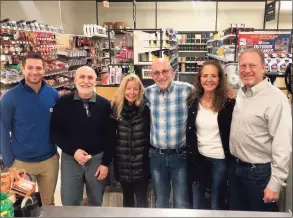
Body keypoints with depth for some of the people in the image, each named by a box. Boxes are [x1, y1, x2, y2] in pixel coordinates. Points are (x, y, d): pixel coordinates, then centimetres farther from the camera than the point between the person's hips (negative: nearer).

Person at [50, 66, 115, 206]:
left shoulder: (104, 104, -4)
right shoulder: (63, 102, -5)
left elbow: (110, 136, -1)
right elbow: (54, 132, -4)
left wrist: (106, 163, -4)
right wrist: (73, 151, -14)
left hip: (97, 159, 1)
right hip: (70, 159, 0)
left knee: (96, 202, 18)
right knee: (69, 203, 11)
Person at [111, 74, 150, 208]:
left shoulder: (145, 109, -7)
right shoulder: (115, 108, 0)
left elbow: (151, 134, -4)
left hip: (141, 163, -2)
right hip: (123, 163, 2)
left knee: (141, 200, 6)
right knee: (127, 198, 19)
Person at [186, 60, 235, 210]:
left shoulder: (228, 103, -10)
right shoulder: (192, 102, -1)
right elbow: (189, 132, 6)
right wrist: (190, 155, 4)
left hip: (220, 159, -3)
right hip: (198, 158, 3)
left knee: (217, 204, 14)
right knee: (196, 203, 17)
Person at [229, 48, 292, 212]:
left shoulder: (275, 99, -19)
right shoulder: (241, 93, 5)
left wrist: (275, 184, -20)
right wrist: (234, 162, 12)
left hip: (259, 172, -7)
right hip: (235, 167, 7)